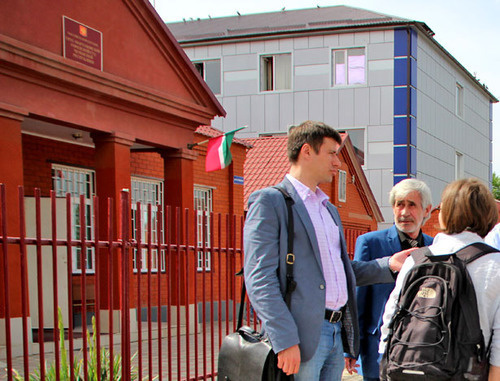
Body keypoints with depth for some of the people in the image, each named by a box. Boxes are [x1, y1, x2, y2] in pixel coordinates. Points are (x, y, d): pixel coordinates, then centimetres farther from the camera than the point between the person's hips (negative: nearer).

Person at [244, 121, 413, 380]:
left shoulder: (330, 210, 23)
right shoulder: (269, 201, -5)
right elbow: (260, 278, -13)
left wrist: (388, 265, 11)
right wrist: (285, 340, -20)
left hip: (336, 330, 8)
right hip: (301, 335, -8)